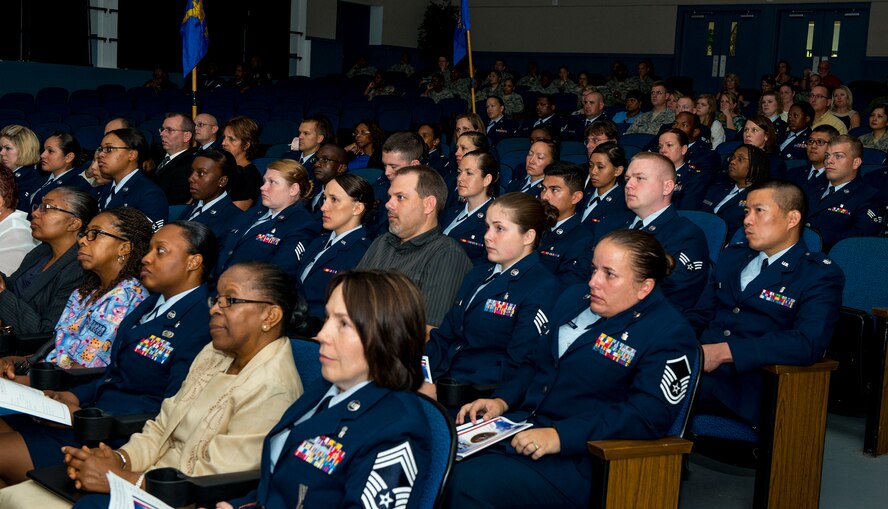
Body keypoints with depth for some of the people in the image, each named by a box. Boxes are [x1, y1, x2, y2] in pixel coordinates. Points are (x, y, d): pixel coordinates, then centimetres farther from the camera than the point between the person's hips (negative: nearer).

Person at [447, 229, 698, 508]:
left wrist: (560, 436, -26)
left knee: (467, 482, -29)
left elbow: (650, 414, -19)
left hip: (581, 458, -8)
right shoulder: (575, 298, 16)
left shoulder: (669, 334, -9)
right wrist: (501, 400, 4)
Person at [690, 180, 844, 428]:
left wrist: (724, 351, -21)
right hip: (698, 363, 6)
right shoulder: (732, 256, 23)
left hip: (747, 382, -6)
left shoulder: (821, 275, 2)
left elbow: (808, 343, -13)